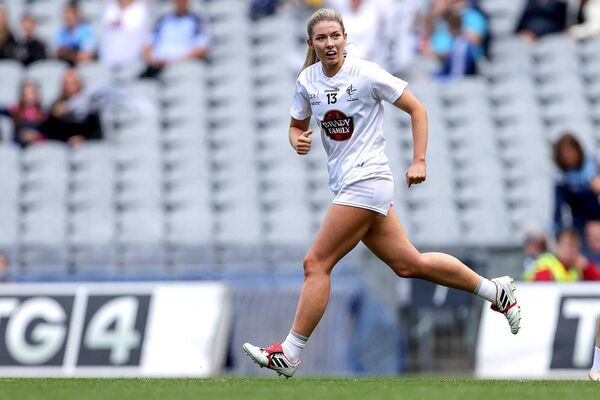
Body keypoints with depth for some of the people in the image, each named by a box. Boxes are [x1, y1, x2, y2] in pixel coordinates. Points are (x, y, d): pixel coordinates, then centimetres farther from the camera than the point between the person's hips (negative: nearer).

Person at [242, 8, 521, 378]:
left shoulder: (366, 74, -10)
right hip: (346, 186, 7)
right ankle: (496, 290, 26)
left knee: (316, 263, -11)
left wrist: (419, 161, -9)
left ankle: (289, 354, -6)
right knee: (409, 264, 11)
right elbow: (297, 126, 19)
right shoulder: (308, 80, 7)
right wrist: (298, 140, -5)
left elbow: (417, 109, -3)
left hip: (367, 180, -7)